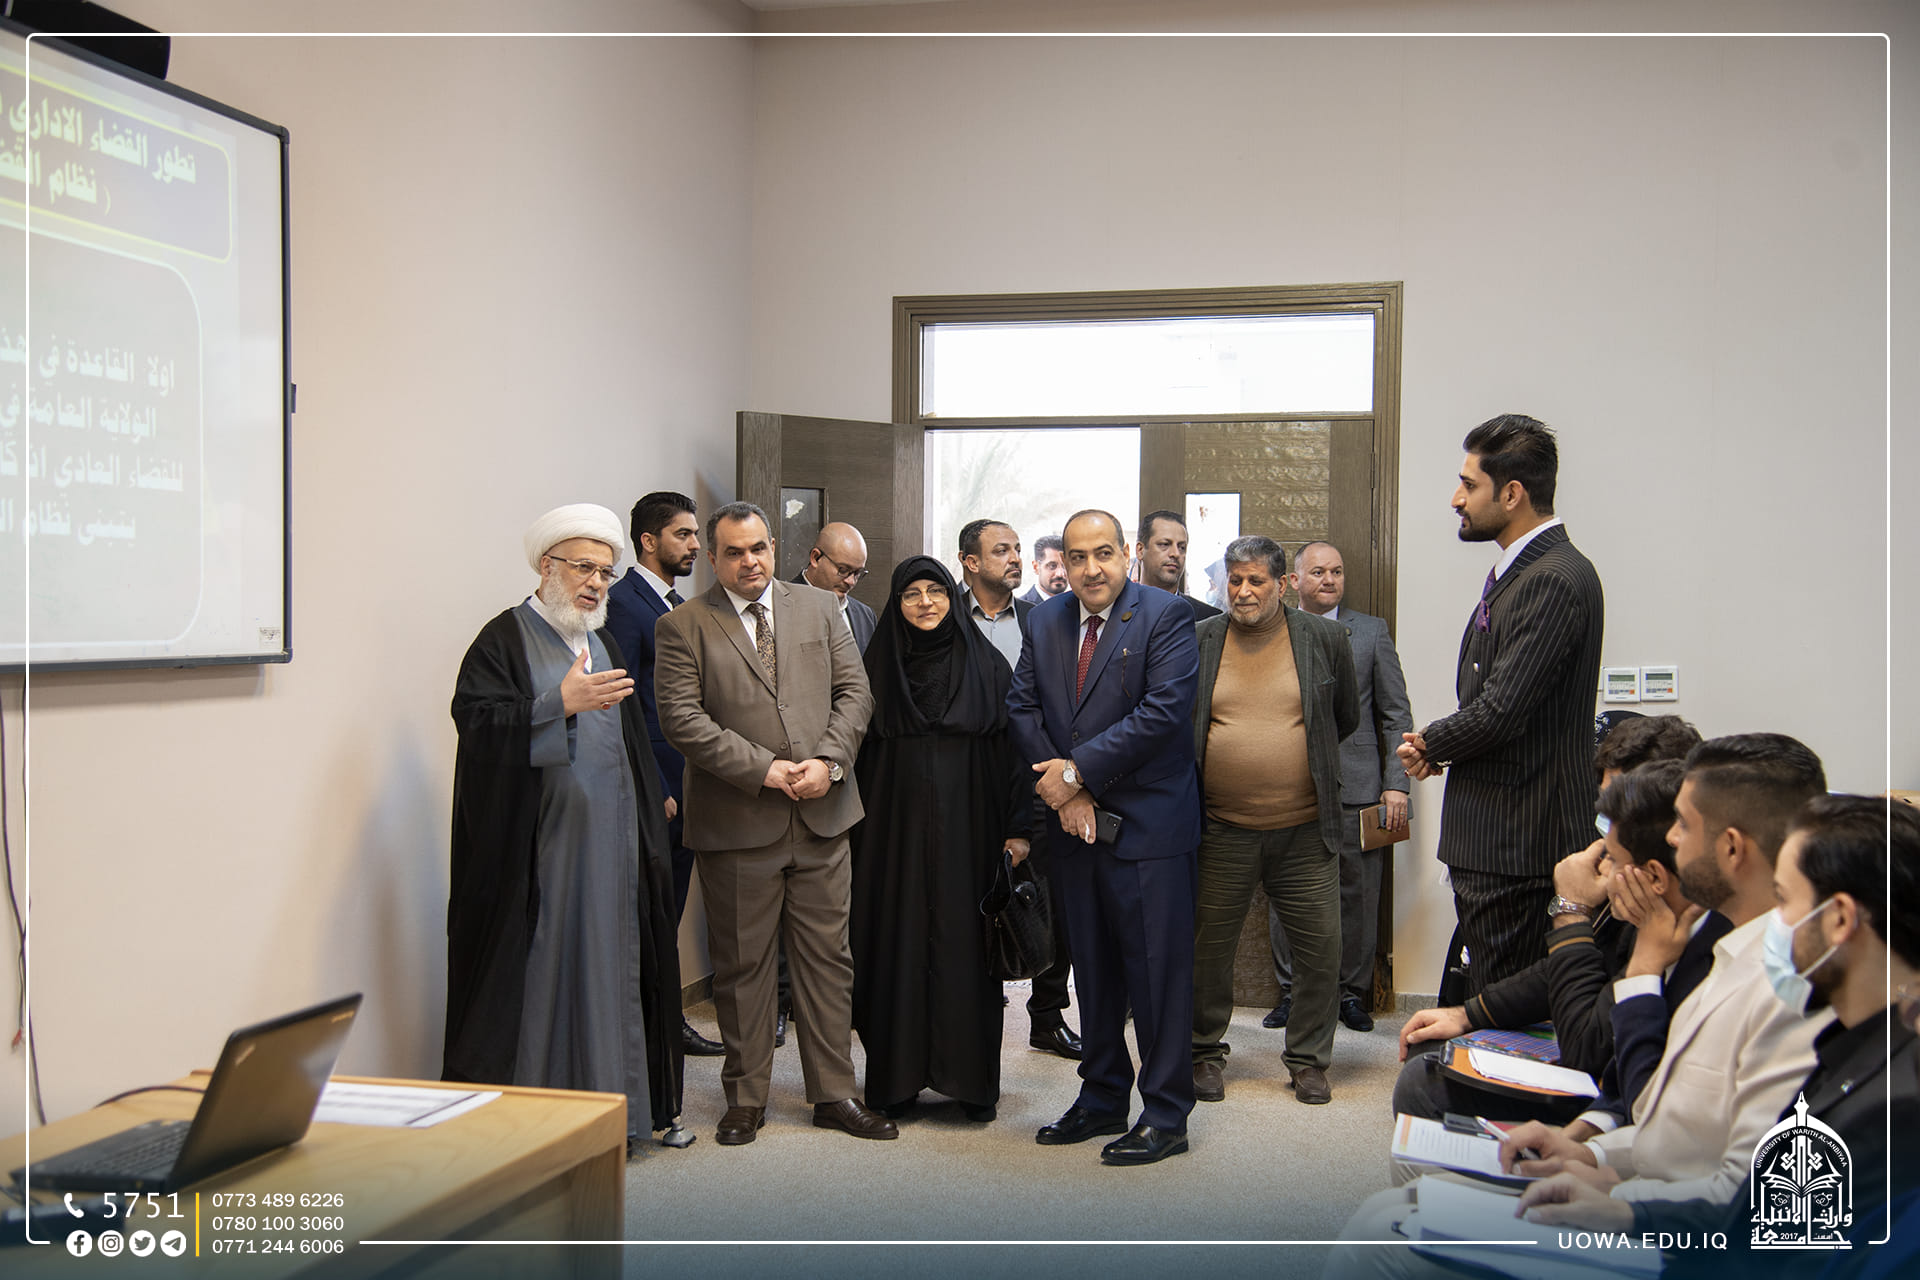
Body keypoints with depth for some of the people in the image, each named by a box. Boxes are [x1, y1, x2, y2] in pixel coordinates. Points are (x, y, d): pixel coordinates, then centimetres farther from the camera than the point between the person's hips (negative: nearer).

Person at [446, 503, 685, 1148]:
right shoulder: (505, 638, -4)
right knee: (536, 971, -4)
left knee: (606, 968, 9)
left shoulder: (603, 641, 17)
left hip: (608, 841, 7)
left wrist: (652, 800, 18)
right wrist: (561, 702, -25)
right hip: (537, 846, -7)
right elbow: (476, 720, -18)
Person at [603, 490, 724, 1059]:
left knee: (670, 910, 15)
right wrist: (654, 791, -18)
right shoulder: (623, 602, -12)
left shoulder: (677, 607, 16)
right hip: (653, 788, -9)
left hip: (683, 787, 9)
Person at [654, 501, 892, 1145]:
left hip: (822, 815, 3)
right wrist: (764, 769, -15)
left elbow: (854, 690, 8)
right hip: (736, 823, -3)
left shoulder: (819, 608, 11)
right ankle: (746, 1099, 20)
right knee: (742, 965, 7)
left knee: (828, 957, 7)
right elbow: (683, 718, -9)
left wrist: (829, 761, -8)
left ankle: (834, 1094, 18)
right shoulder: (682, 627, 0)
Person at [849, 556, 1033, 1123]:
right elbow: (861, 756, 8)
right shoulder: (878, 667, 7)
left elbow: (1014, 746, 1)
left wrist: (1018, 826, -6)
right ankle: (897, 1079, 12)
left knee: (965, 946, 0)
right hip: (897, 831, 1)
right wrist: (859, 835, 3)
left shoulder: (986, 665, 3)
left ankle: (971, 1078, 9)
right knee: (899, 945, 3)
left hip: (966, 831, -1)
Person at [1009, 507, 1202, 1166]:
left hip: (1148, 824, -6)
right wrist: (1063, 788, -6)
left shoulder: (1166, 615, -8)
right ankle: (1102, 1098, 27)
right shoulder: (1046, 620, 10)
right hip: (1076, 824, 6)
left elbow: (1163, 711, -17)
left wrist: (1078, 771, -15)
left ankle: (1165, 1116, 10)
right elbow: (1022, 707, 7)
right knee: (1093, 970, 14)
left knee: (1157, 969, -1)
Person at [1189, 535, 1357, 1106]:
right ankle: (1206, 1053, 27)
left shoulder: (1324, 639, 2)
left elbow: (1346, 718, 14)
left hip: (1305, 829, 0)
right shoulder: (1196, 641, 2)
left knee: (1321, 950, 4)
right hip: (1221, 832, 0)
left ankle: (1309, 1059, 21)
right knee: (1209, 949, 8)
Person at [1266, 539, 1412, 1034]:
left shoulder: (1371, 631, 8)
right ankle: (1292, 990, 17)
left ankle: (1352, 992, 17)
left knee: (1356, 895, 4)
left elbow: (1397, 714, 6)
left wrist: (1396, 783, -2)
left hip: (1355, 786, 0)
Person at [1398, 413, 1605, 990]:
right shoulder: (1522, 570, 15)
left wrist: (1430, 742, -5)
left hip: (1516, 839, -10)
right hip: (1496, 833, 10)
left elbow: (1501, 712, -23)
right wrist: (1440, 748, 1)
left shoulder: (1553, 580, -19)